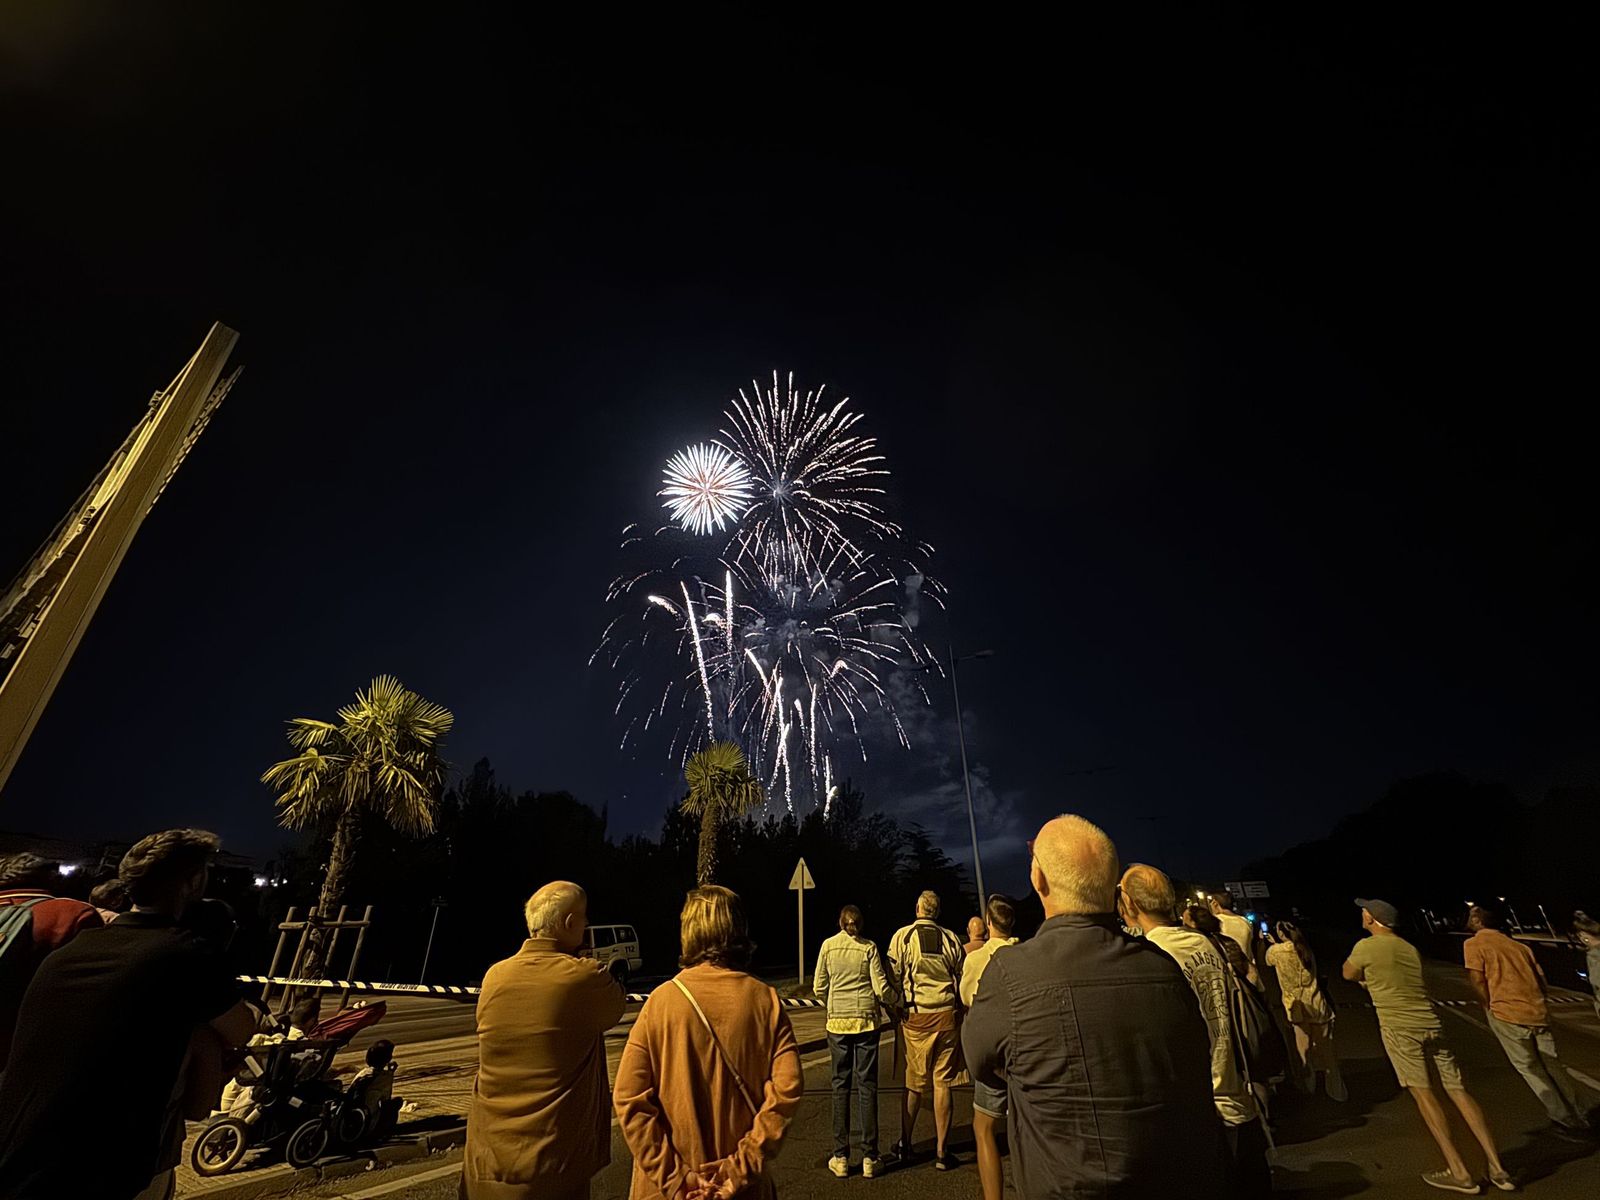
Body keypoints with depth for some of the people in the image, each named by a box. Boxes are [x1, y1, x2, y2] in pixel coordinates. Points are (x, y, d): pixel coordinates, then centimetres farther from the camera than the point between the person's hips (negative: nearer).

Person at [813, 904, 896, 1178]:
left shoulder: (828, 945, 0)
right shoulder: (868, 947, -3)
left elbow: (819, 988, 3)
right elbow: (881, 989, -5)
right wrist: (897, 999, 15)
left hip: (837, 1022, 1)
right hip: (866, 1021, -1)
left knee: (841, 1086, 10)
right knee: (867, 1085, 8)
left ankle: (841, 1158, 14)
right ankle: (869, 1157, 13)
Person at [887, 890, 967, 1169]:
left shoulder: (902, 936, -5)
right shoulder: (951, 939, 1)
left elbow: (893, 977, -5)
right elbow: (963, 979, 6)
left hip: (915, 1017, -1)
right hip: (946, 1015, 1)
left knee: (914, 1083, 12)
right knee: (942, 1083, 9)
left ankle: (905, 1144, 26)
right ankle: (941, 1152, 16)